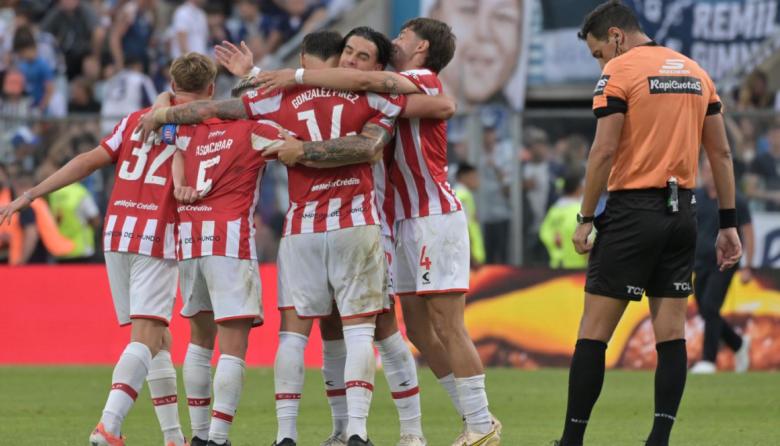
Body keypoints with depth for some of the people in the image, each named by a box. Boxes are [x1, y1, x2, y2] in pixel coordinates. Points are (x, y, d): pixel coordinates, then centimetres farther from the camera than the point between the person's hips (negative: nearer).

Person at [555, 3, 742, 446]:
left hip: (634, 210, -6)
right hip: (682, 212, 6)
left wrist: (585, 219, -8)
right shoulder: (696, 72, 13)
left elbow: (604, 151, -13)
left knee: (594, 330, -1)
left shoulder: (619, 72, -6)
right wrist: (729, 223, 14)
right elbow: (721, 152, 12)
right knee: (671, 333, 5)